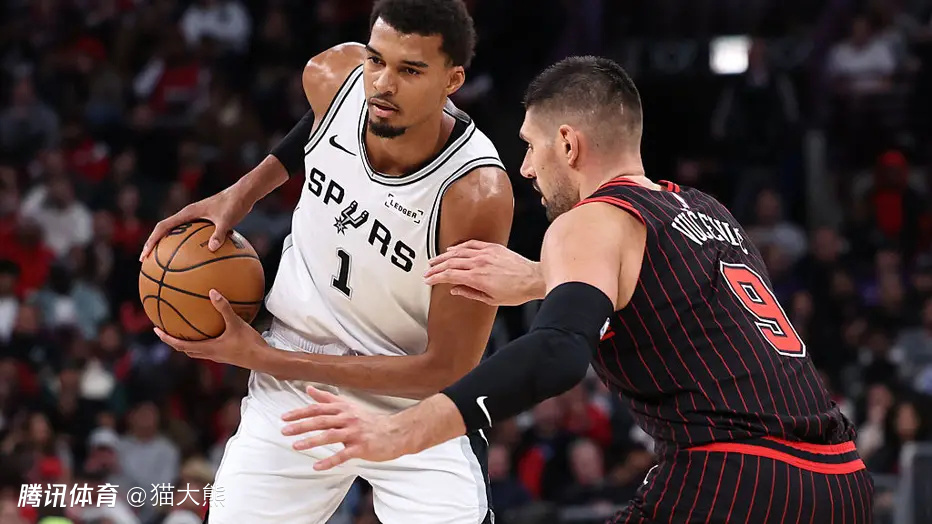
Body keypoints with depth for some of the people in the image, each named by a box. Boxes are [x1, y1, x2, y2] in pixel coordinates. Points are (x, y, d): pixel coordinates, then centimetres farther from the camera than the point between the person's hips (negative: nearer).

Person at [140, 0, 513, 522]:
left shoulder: (478, 195, -30)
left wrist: (264, 358, -22)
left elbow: (448, 371, -24)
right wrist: (242, 193, -1)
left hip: (417, 405, -4)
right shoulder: (333, 76, -15)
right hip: (296, 388, 4)